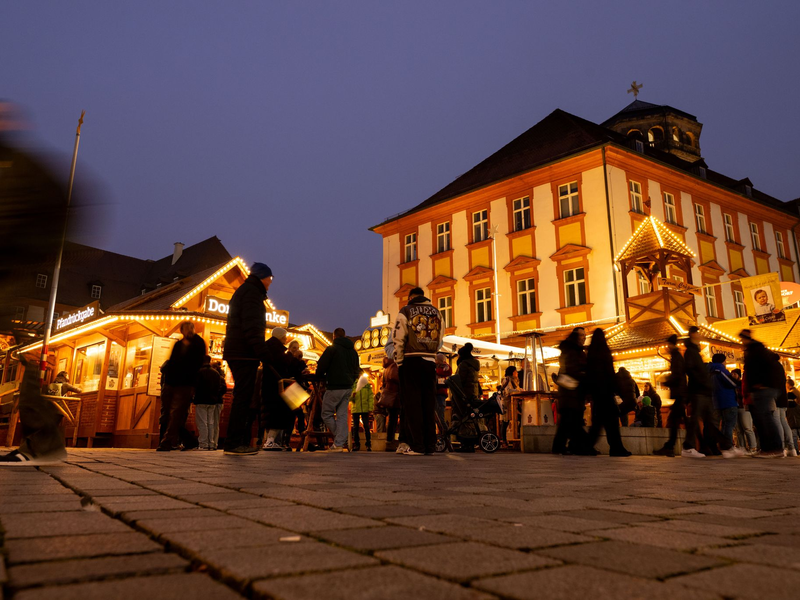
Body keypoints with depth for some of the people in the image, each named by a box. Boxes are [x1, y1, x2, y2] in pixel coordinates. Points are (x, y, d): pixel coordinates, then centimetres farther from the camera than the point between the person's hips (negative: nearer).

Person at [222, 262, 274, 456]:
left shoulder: (242, 291, 26)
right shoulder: (252, 292, -6)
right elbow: (252, 326, -18)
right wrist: (263, 351, -22)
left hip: (236, 352, 10)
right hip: (244, 353, -10)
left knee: (243, 397, 10)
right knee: (243, 398, -11)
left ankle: (241, 442, 12)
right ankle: (234, 444, -12)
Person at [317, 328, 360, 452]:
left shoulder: (332, 348, -6)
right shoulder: (353, 351, 15)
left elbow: (321, 367, -8)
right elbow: (357, 371, 18)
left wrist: (320, 377, 11)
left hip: (334, 387, -6)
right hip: (348, 387, 7)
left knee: (327, 414, 4)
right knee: (342, 415, 7)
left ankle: (340, 440, 0)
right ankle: (339, 443, 3)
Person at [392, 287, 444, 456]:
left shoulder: (406, 311, 1)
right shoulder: (436, 312, 14)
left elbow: (398, 339, -4)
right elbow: (440, 340, 10)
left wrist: (399, 362, 3)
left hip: (411, 361, -4)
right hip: (430, 362, 4)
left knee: (412, 403, -1)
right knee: (429, 404, 8)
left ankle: (416, 445, -3)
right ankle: (430, 445, 9)